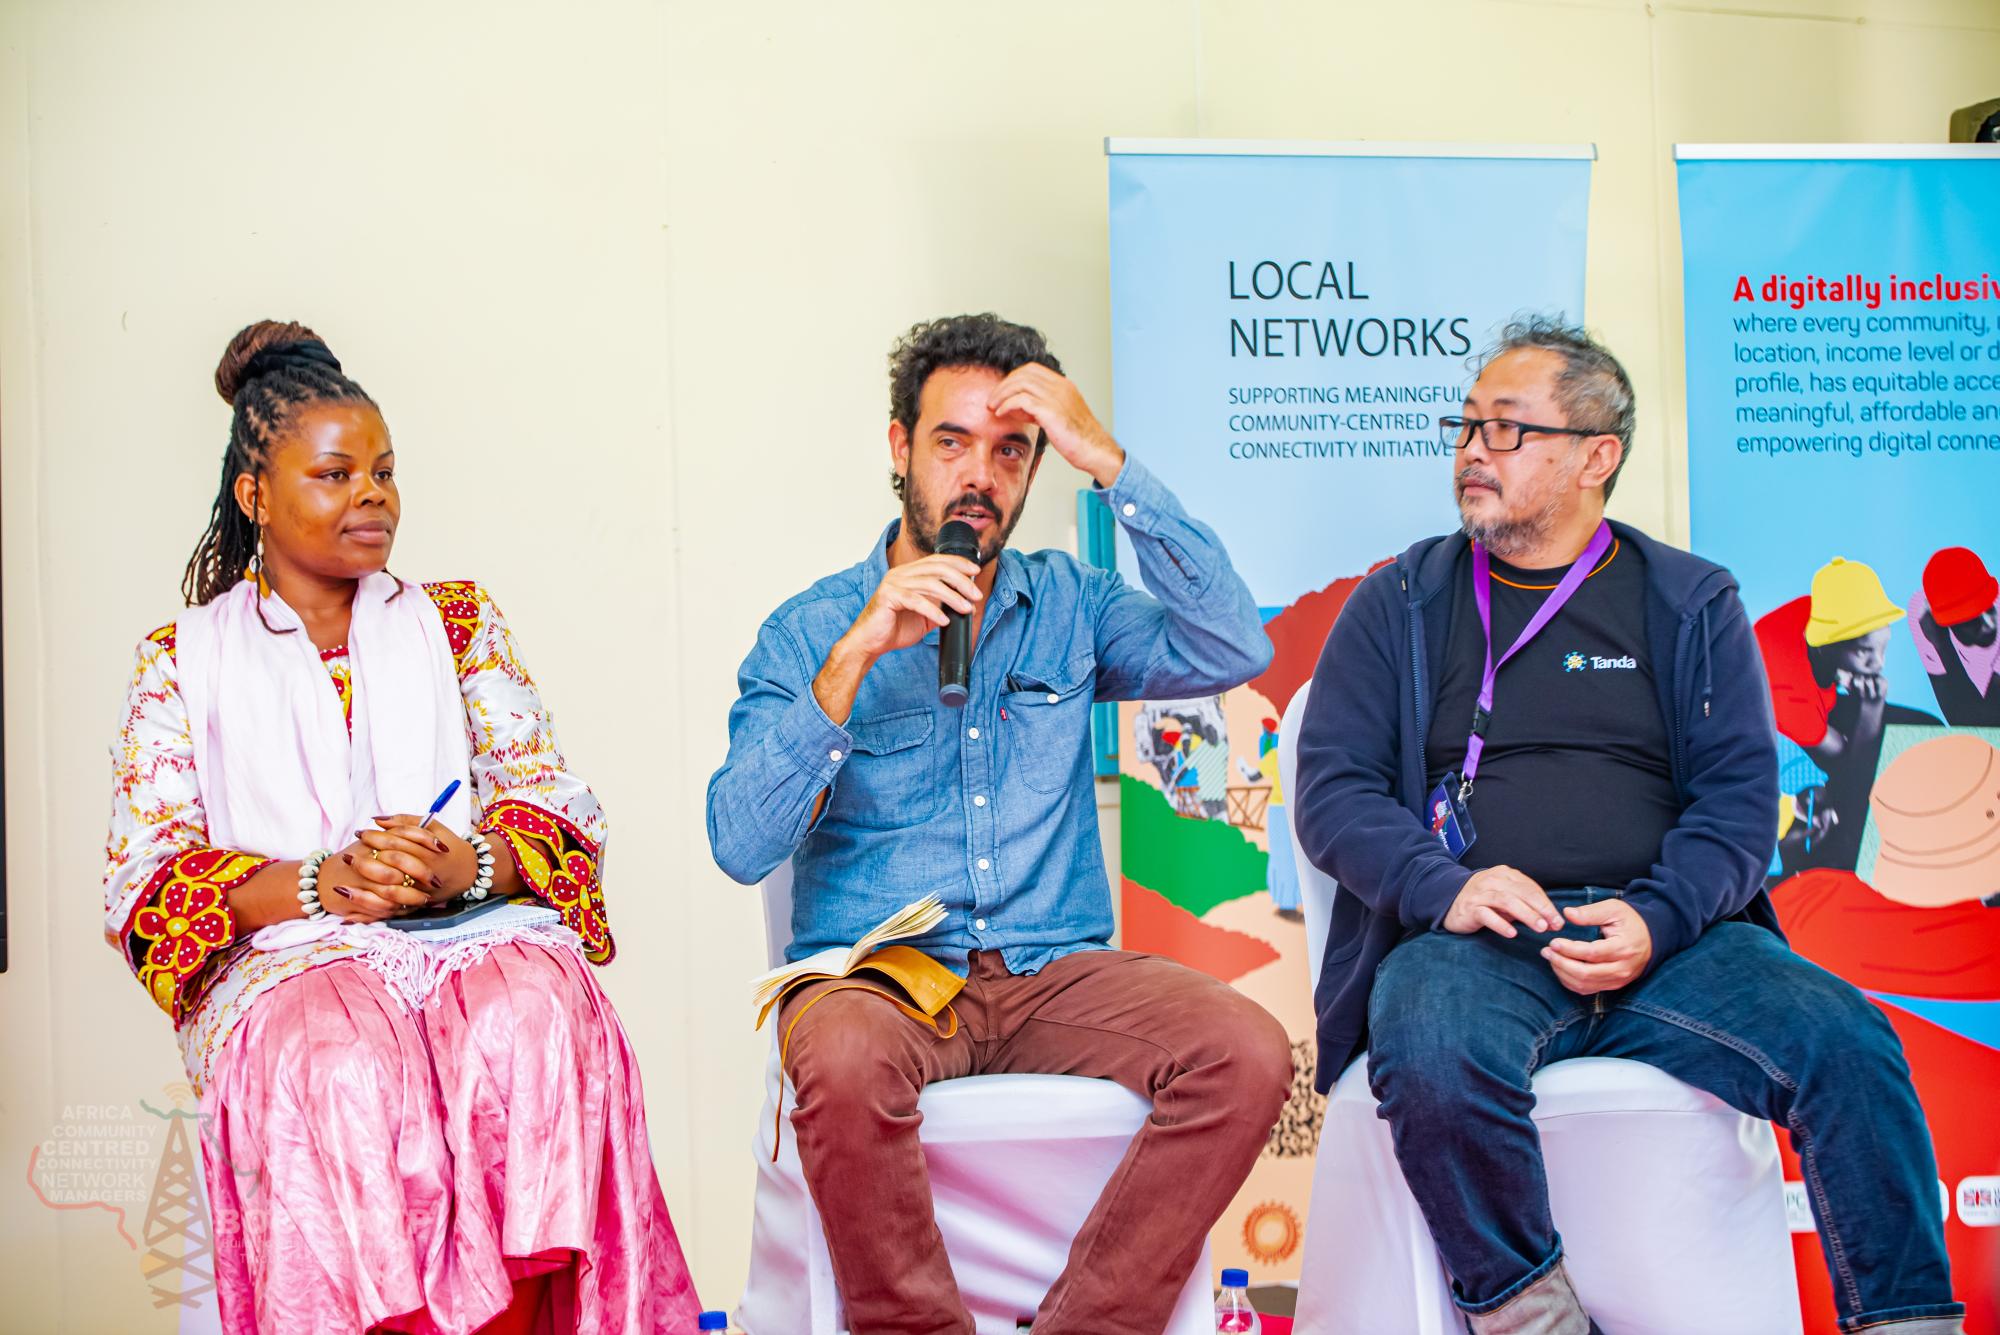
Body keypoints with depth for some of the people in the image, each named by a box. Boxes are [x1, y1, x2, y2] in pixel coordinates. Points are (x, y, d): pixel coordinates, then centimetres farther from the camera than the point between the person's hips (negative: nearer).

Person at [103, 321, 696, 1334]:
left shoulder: (457, 622, 22)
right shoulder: (181, 660, 17)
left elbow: (552, 798, 12)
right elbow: (145, 874, 5)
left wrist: (466, 863, -12)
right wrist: (319, 885, -13)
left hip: (473, 923, 1)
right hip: (285, 952, -1)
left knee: (529, 1024, -34)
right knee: (346, 1067, -37)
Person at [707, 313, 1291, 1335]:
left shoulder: (1069, 606, 14)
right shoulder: (810, 631, 7)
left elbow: (1234, 652, -5)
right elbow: (743, 847, -7)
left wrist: (1109, 464, -8)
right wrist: (854, 656, -16)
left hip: (1054, 973, 3)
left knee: (1246, 1052, -24)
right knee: (841, 1058, -36)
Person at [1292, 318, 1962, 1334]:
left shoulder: (1690, 605, 15)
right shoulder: (1400, 604, 13)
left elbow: (1738, 796, 6)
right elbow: (1331, 790, 4)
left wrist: (1657, 919, -14)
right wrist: (1443, 885, -15)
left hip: (1665, 939, 1)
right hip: (1469, 942, -1)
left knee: (1848, 1044, -24)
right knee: (1435, 1055, -35)